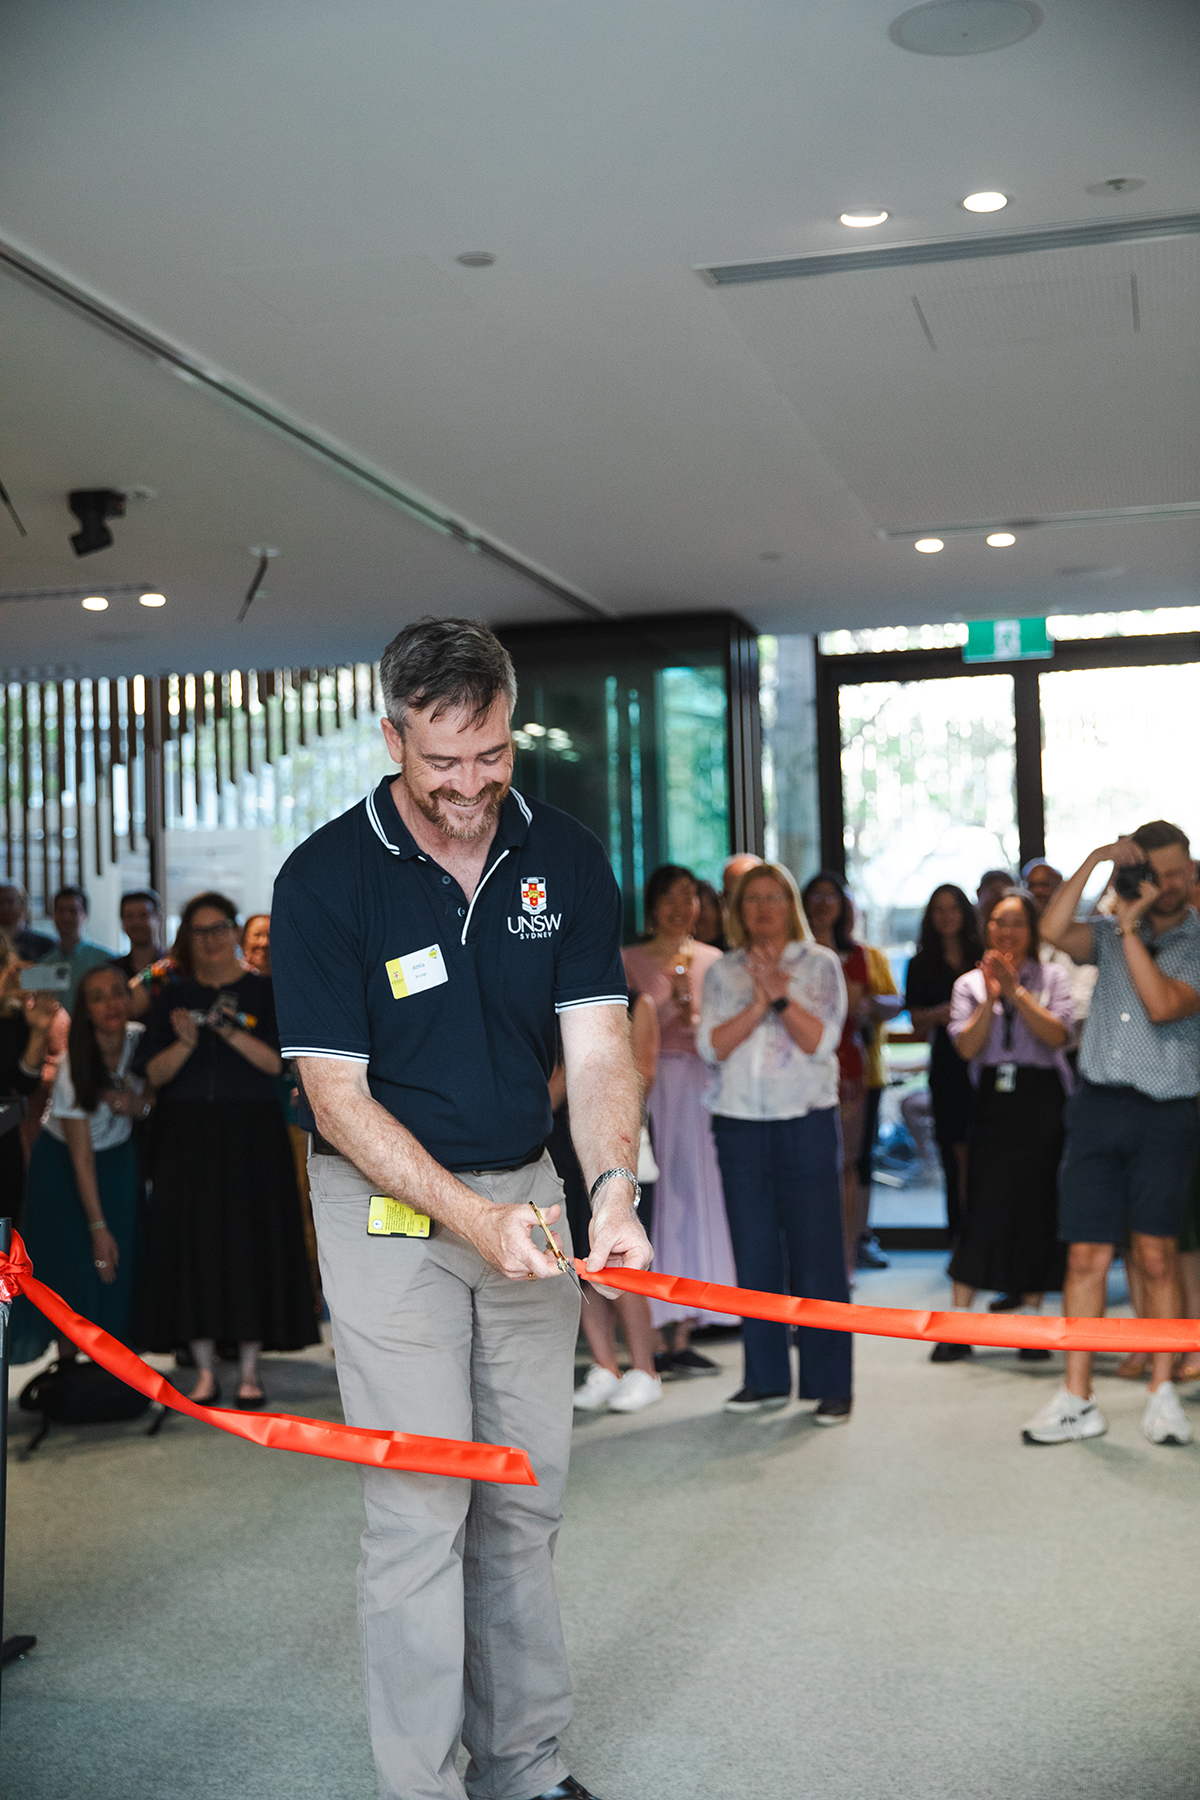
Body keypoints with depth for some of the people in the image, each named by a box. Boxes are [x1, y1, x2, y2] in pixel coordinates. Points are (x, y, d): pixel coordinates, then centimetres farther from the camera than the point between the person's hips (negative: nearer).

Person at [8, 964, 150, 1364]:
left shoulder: (141, 1040, -16)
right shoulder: (73, 1068, -27)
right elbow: (81, 1158, -21)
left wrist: (141, 1105, -24)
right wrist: (98, 1227, -20)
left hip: (119, 1156, 4)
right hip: (62, 1163, -4)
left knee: (121, 1267, -5)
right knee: (75, 1267, -10)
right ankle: (66, 1361, 3)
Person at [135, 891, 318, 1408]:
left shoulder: (263, 992, 4)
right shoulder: (173, 997, 9)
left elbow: (277, 1061, -6)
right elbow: (155, 1073, 2)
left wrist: (231, 1031, -19)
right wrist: (186, 1042, -16)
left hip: (250, 1135, -1)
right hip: (187, 1137, 2)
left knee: (252, 1241, -1)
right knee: (194, 1242, 0)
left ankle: (249, 1369, 7)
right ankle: (205, 1369, 9)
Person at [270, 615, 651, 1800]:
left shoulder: (564, 859, -2)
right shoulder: (327, 878, -13)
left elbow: (597, 1045, -7)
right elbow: (336, 1095, -14)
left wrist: (613, 1187, -25)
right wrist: (470, 1215, -26)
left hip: (529, 1193, 4)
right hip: (388, 1205, -4)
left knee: (526, 1502, 11)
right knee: (420, 1511, -3)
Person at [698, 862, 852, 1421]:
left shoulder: (820, 964, 5)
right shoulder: (723, 971, 11)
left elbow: (821, 1041, -6)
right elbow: (712, 1045, -2)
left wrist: (780, 994, -16)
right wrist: (760, 1001, -13)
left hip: (806, 1123, -2)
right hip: (740, 1124, 3)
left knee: (816, 1254, -4)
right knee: (755, 1256, 6)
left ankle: (831, 1386, 2)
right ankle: (766, 1380, 16)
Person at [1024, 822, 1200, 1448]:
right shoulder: (1111, 935, 14)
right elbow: (1053, 930, -5)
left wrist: (1131, 928, -11)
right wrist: (1094, 861, -7)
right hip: (1097, 1107, 3)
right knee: (1086, 1257, 0)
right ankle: (1077, 1401, 4)